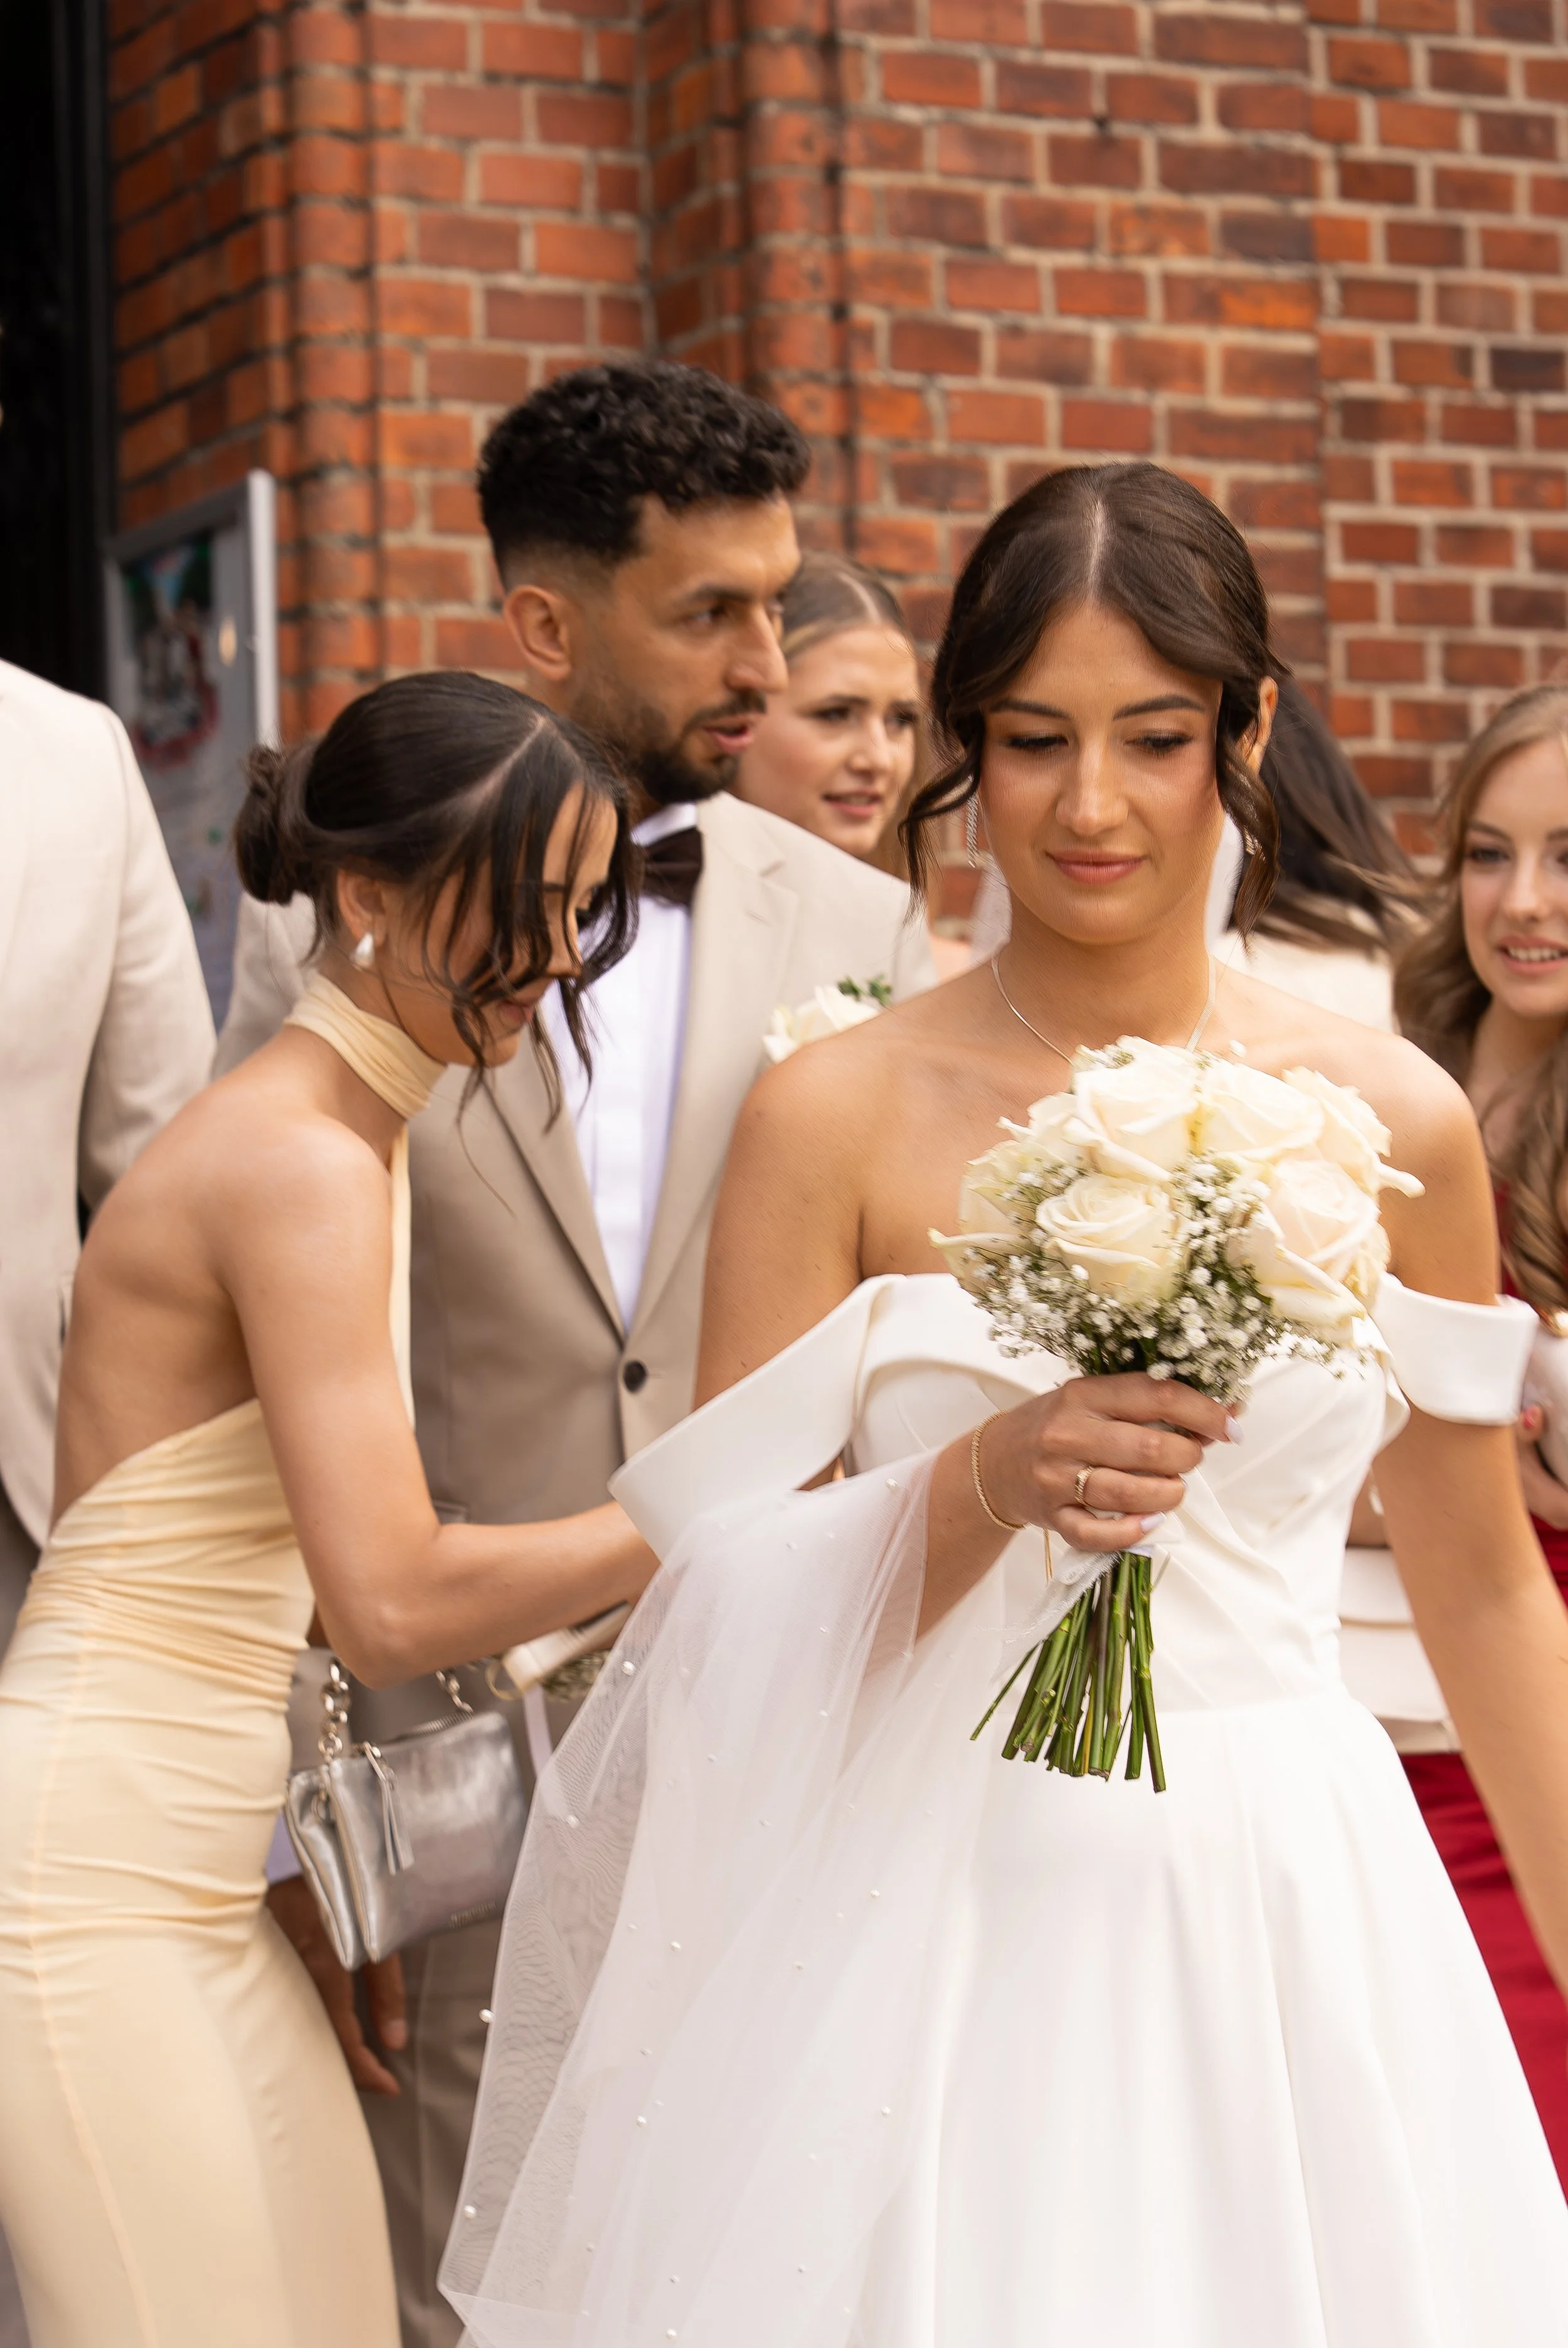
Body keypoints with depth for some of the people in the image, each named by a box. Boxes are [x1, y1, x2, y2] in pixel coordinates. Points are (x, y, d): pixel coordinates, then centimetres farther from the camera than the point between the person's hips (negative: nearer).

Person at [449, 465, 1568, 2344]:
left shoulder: (1389, 1124, 2)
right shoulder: (833, 1119, -4)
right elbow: (735, 1605, -5)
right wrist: (995, 1480, -22)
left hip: (1285, 1922, 2)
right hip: (933, 1926, -1)